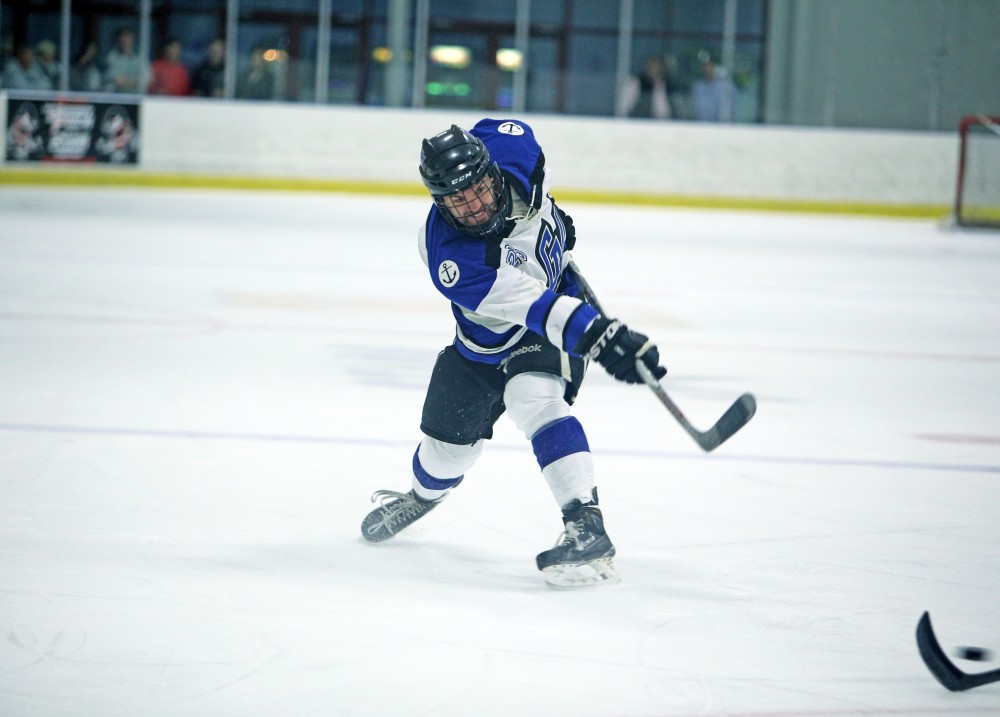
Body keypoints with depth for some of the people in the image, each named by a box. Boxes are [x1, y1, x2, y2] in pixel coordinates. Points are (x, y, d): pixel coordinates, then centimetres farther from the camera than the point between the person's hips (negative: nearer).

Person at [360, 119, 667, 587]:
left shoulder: (510, 147, -28)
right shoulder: (451, 259, -39)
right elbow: (530, 307, -46)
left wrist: (553, 214, 7)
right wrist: (596, 336, -60)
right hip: (487, 336, 0)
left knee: (532, 401, -28)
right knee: (450, 438, 14)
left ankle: (586, 527, -34)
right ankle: (421, 496, 51)